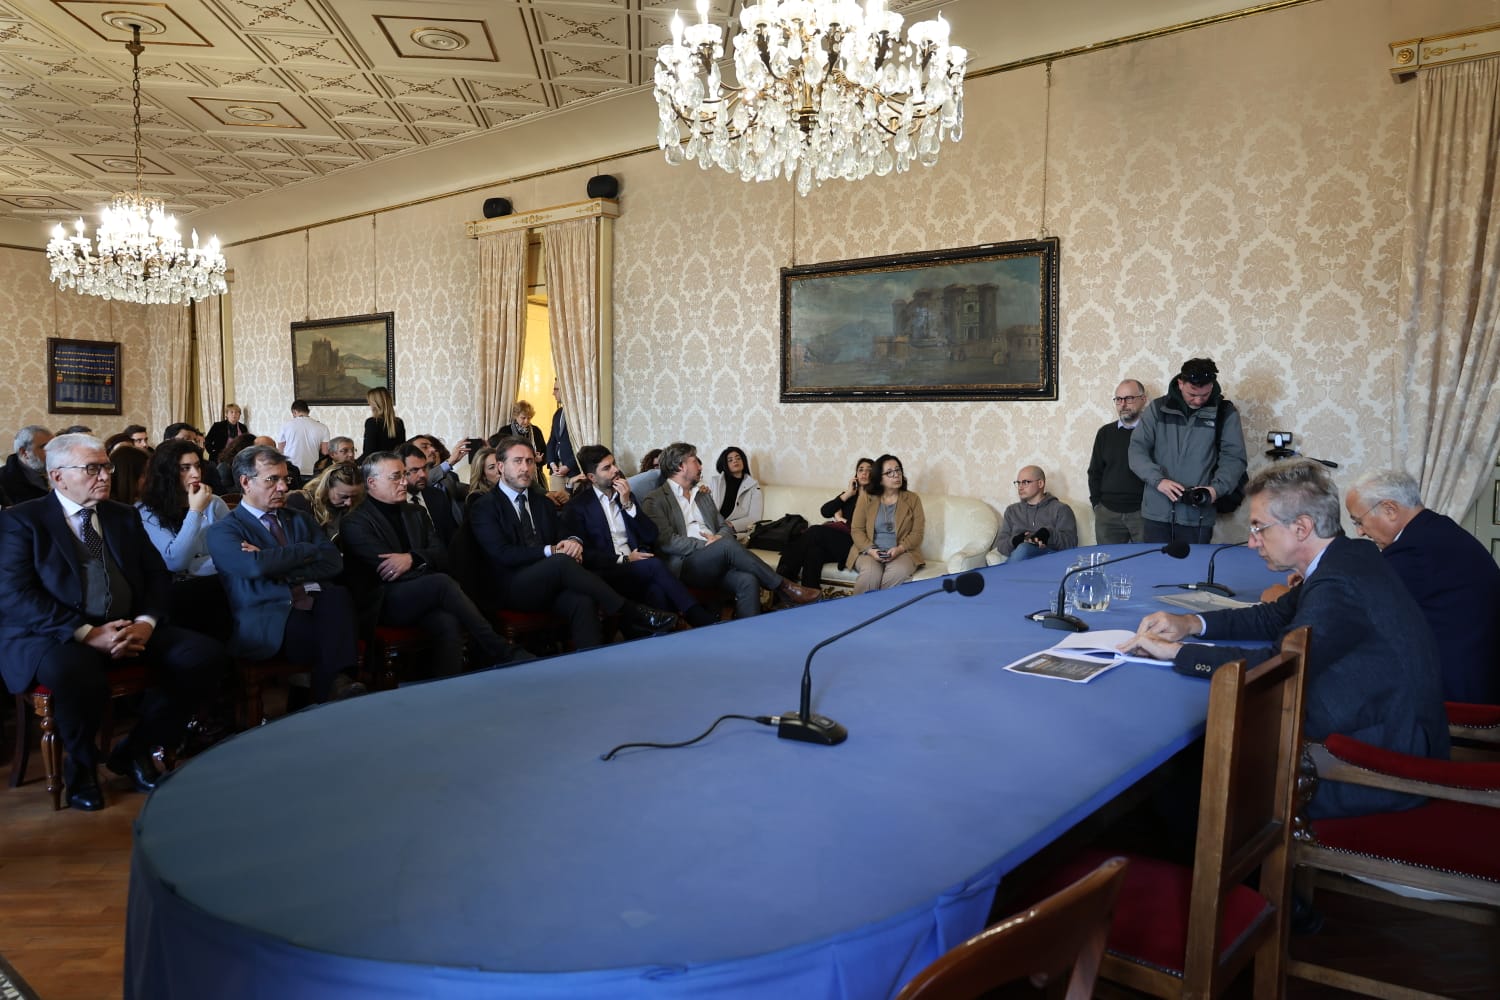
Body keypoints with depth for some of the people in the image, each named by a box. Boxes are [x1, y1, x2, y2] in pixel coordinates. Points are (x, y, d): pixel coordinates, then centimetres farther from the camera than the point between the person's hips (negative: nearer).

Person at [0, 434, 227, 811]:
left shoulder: (125, 517, 16)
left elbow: (157, 576, 11)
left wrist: (146, 622, -11)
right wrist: (86, 633, -21)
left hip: (130, 628, 5)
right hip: (55, 635, -5)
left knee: (207, 656, -20)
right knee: (76, 673, -40)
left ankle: (136, 749, 1)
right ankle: (82, 765, -6)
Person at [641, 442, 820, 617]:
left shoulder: (702, 494, 27)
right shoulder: (654, 500, 4)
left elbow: (724, 527, 22)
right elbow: (665, 541, -9)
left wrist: (719, 538, -3)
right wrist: (705, 544, -14)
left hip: (714, 563, 6)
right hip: (684, 566, -6)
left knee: (748, 581, -27)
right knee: (727, 544, -32)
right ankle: (782, 586, -22)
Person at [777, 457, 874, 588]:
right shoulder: (850, 494, 26)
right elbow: (825, 511, 10)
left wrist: (841, 521, 3)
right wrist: (847, 494, 4)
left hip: (853, 544, -5)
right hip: (836, 539, 5)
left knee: (815, 532, -28)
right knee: (814, 550, -31)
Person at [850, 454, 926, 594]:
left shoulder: (913, 499, 7)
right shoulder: (866, 497, 6)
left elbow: (917, 532, 1)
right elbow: (856, 529, 3)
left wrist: (899, 549, -16)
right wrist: (870, 549, -15)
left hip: (902, 552, 0)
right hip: (870, 551, 0)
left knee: (898, 573, -33)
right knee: (871, 573, -33)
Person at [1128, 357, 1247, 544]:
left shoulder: (1225, 412, 2)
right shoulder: (1158, 408, 3)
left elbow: (1233, 457, 0)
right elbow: (1137, 449, 0)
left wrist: (1217, 488, -18)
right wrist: (1158, 480, -16)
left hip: (1199, 515, -1)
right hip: (1157, 511, 1)